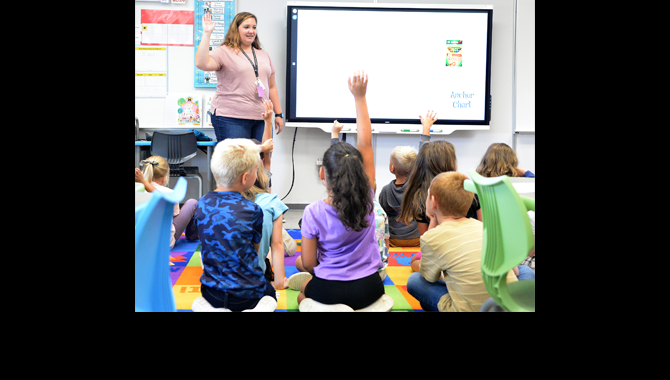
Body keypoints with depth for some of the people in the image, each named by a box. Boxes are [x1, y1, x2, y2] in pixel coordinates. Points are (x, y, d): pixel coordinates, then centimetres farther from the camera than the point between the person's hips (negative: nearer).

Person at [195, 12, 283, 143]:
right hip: (231, 119, -5)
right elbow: (201, 64, -17)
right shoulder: (224, 52, 1)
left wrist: (278, 114, 15)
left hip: (261, 120, 5)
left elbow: (272, 87, 21)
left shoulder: (264, 55, 20)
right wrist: (206, 34, -16)